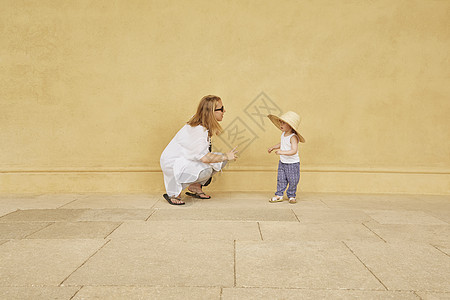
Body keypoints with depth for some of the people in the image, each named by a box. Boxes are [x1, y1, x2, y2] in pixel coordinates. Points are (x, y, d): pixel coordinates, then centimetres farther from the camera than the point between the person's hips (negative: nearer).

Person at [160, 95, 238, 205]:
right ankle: (173, 193, -14)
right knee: (205, 170, -34)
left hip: (187, 159, 9)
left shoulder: (202, 124, -1)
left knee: (220, 161, -3)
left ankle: (195, 187, 8)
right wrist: (226, 156, -22)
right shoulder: (198, 130, -28)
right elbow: (204, 158, -34)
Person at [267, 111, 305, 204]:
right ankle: (279, 195, 18)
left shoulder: (293, 137, -23)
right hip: (282, 162, 7)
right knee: (280, 180, 9)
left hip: (293, 164, -7)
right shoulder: (283, 134, 3)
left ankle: (291, 196, 22)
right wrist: (273, 147, 14)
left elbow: (294, 151, -32)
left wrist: (282, 152, -39)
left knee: (292, 181, 5)